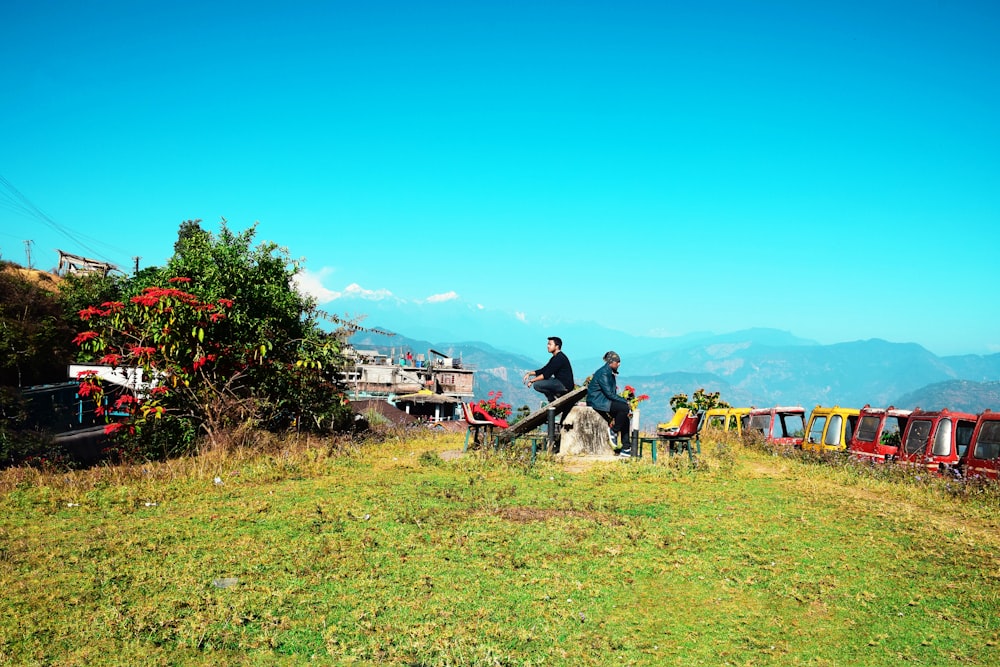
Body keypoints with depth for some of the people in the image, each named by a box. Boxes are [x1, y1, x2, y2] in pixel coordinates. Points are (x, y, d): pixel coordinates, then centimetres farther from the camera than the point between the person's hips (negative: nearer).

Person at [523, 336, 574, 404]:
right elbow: (543, 370, 17)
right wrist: (530, 373, 3)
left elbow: (546, 375, -20)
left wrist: (532, 381, -15)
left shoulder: (560, 358, -17)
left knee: (536, 385, -18)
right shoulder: (555, 358, 14)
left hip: (564, 386, -10)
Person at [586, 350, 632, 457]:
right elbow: (609, 393, -20)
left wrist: (623, 401, 2)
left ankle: (626, 448, 2)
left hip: (604, 400, 10)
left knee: (625, 419, 0)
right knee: (624, 408, -25)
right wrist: (624, 401, -14)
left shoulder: (609, 373, 15)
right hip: (597, 402, -10)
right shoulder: (603, 373, -15)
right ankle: (613, 431, -7)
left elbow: (612, 393, 16)